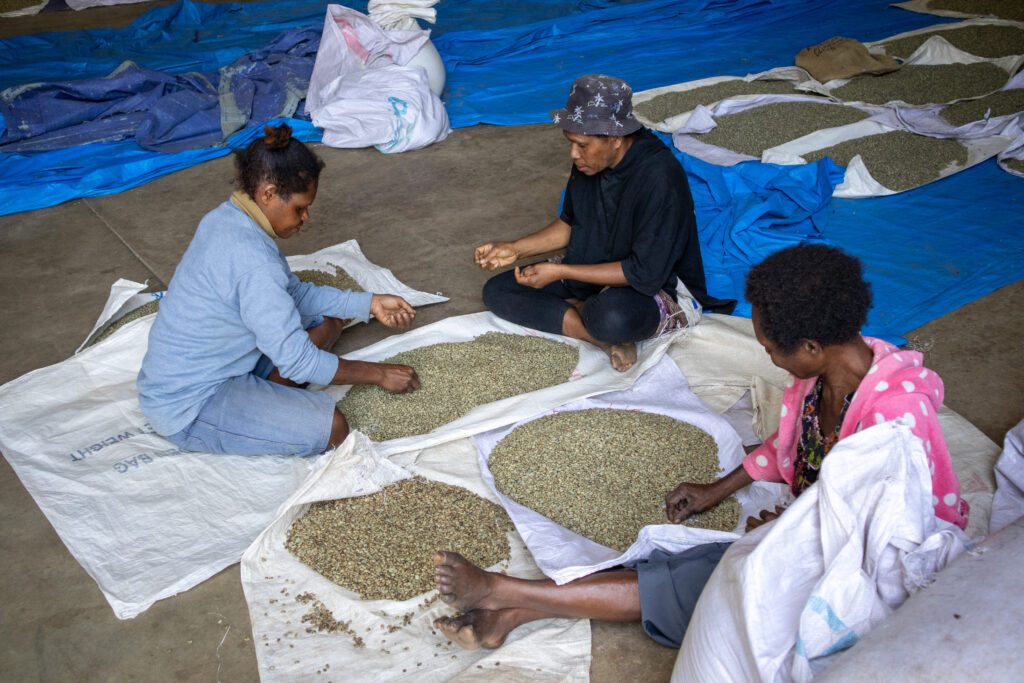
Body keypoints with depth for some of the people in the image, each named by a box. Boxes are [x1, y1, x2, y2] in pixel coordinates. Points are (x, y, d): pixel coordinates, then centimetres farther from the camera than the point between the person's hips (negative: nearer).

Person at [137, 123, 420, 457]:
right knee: (331, 429, -21)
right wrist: (378, 373, -14)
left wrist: (370, 303, 3)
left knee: (328, 320, 11)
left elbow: (296, 292, 10)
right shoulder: (252, 257, -30)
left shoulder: (227, 218, 0)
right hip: (188, 410, -10)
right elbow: (297, 362, -25)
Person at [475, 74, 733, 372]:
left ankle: (577, 309, -4)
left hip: (649, 289, -8)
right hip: (589, 274, 8)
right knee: (496, 291, -5)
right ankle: (606, 339, -17)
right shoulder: (588, 162, -4)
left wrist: (559, 272, -25)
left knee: (612, 317, -42)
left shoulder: (659, 177, -28)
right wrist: (514, 249, -2)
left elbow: (645, 274, -26)